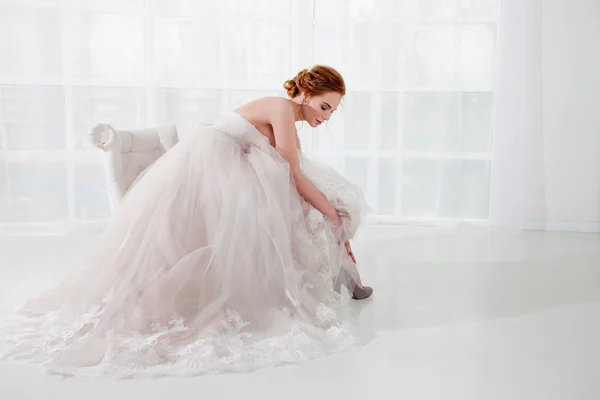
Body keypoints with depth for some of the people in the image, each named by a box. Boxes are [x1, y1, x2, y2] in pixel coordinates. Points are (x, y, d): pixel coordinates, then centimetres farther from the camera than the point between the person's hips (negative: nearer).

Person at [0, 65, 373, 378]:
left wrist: (338, 237, 14)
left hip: (218, 173, 10)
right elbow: (295, 176, -14)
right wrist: (333, 214, -6)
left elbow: (296, 179, 15)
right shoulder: (281, 108, -12)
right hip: (202, 166, -10)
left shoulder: (288, 124, 16)